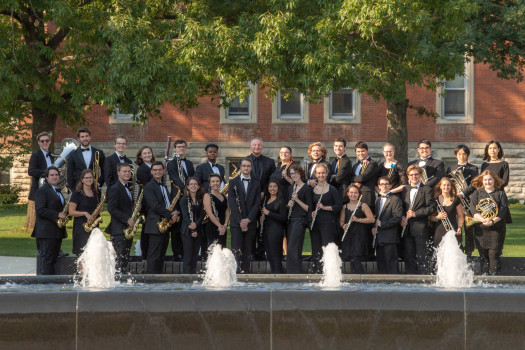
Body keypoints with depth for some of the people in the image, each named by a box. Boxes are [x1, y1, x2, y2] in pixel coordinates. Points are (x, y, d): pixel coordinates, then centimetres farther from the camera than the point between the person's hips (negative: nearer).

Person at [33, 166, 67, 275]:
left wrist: (64, 214, 10)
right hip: (46, 232, -9)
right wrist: (57, 215, -19)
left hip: (57, 232, 9)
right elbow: (40, 210, -17)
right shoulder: (42, 191, -8)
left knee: (53, 259, 9)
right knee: (46, 260, -9)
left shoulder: (58, 191, 22)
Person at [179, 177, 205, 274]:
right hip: (187, 231, -4)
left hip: (197, 230, 4)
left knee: (195, 256, 5)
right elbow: (185, 215, -9)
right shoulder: (184, 199, -2)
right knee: (188, 257, -6)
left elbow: (202, 215, 5)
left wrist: (196, 225, -13)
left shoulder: (200, 200, 11)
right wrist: (192, 230, -16)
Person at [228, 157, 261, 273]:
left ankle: (246, 272, 3)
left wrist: (248, 219, -8)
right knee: (236, 250, -8)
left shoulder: (256, 183, 10)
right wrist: (240, 220, -9)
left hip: (250, 222, 2)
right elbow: (232, 203, -1)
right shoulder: (233, 182, 6)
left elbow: (257, 204, 4)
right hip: (236, 222, -2)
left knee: (247, 251, 1)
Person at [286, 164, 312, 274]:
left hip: (300, 220, -7)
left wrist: (297, 200, -17)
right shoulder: (291, 188, 16)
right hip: (290, 220, 7)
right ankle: (291, 272, 9)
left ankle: (295, 272, -14)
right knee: (290, 249, 6)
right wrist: (288, 204, 1)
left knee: (292, 249, -15)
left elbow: (308, 208, -7)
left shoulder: (306, 189, -5)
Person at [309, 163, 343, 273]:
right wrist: (311, 213, -1)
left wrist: (324, 207, -13)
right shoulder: (312, 190, 13)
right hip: (315, 223, 5)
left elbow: (339, 206, -4)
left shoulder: (332, 189, -1)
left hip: (328, 222, -5)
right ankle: (317, 272, 9)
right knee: (316, 250, 4)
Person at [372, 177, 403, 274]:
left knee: (391, 261, -9)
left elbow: (397, 218, -12)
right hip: (379, 238, 7)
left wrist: (381, 224, -11)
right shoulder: (378, 200, 21)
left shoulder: (395, 199, -4)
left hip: (390, 238, -7)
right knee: (381, 262, 7)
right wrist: (374, 227, 6)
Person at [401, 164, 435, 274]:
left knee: (421, 257, -4)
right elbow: (402, 207, 22)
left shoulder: (427, 190, 0)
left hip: (420, 228, -5)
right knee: (408, 256, 7)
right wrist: (402, 217, 2)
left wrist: (415, 213, -13)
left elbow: (431, 208, -8)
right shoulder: (405, 190, 18)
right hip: (407, 228, 5)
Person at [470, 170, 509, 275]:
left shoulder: (500, 193, 7)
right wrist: (483, 219, -19)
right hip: (481, 227, 1)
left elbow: (504, 209, -3)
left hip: (497, 228, -1)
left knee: (494, 252, -7)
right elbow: (473, 209, -3)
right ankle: (484, 273, 6)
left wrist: (493, 221, -17)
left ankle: (494, 274, -4)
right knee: (483, 253, 0)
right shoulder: (477, 193, 10)